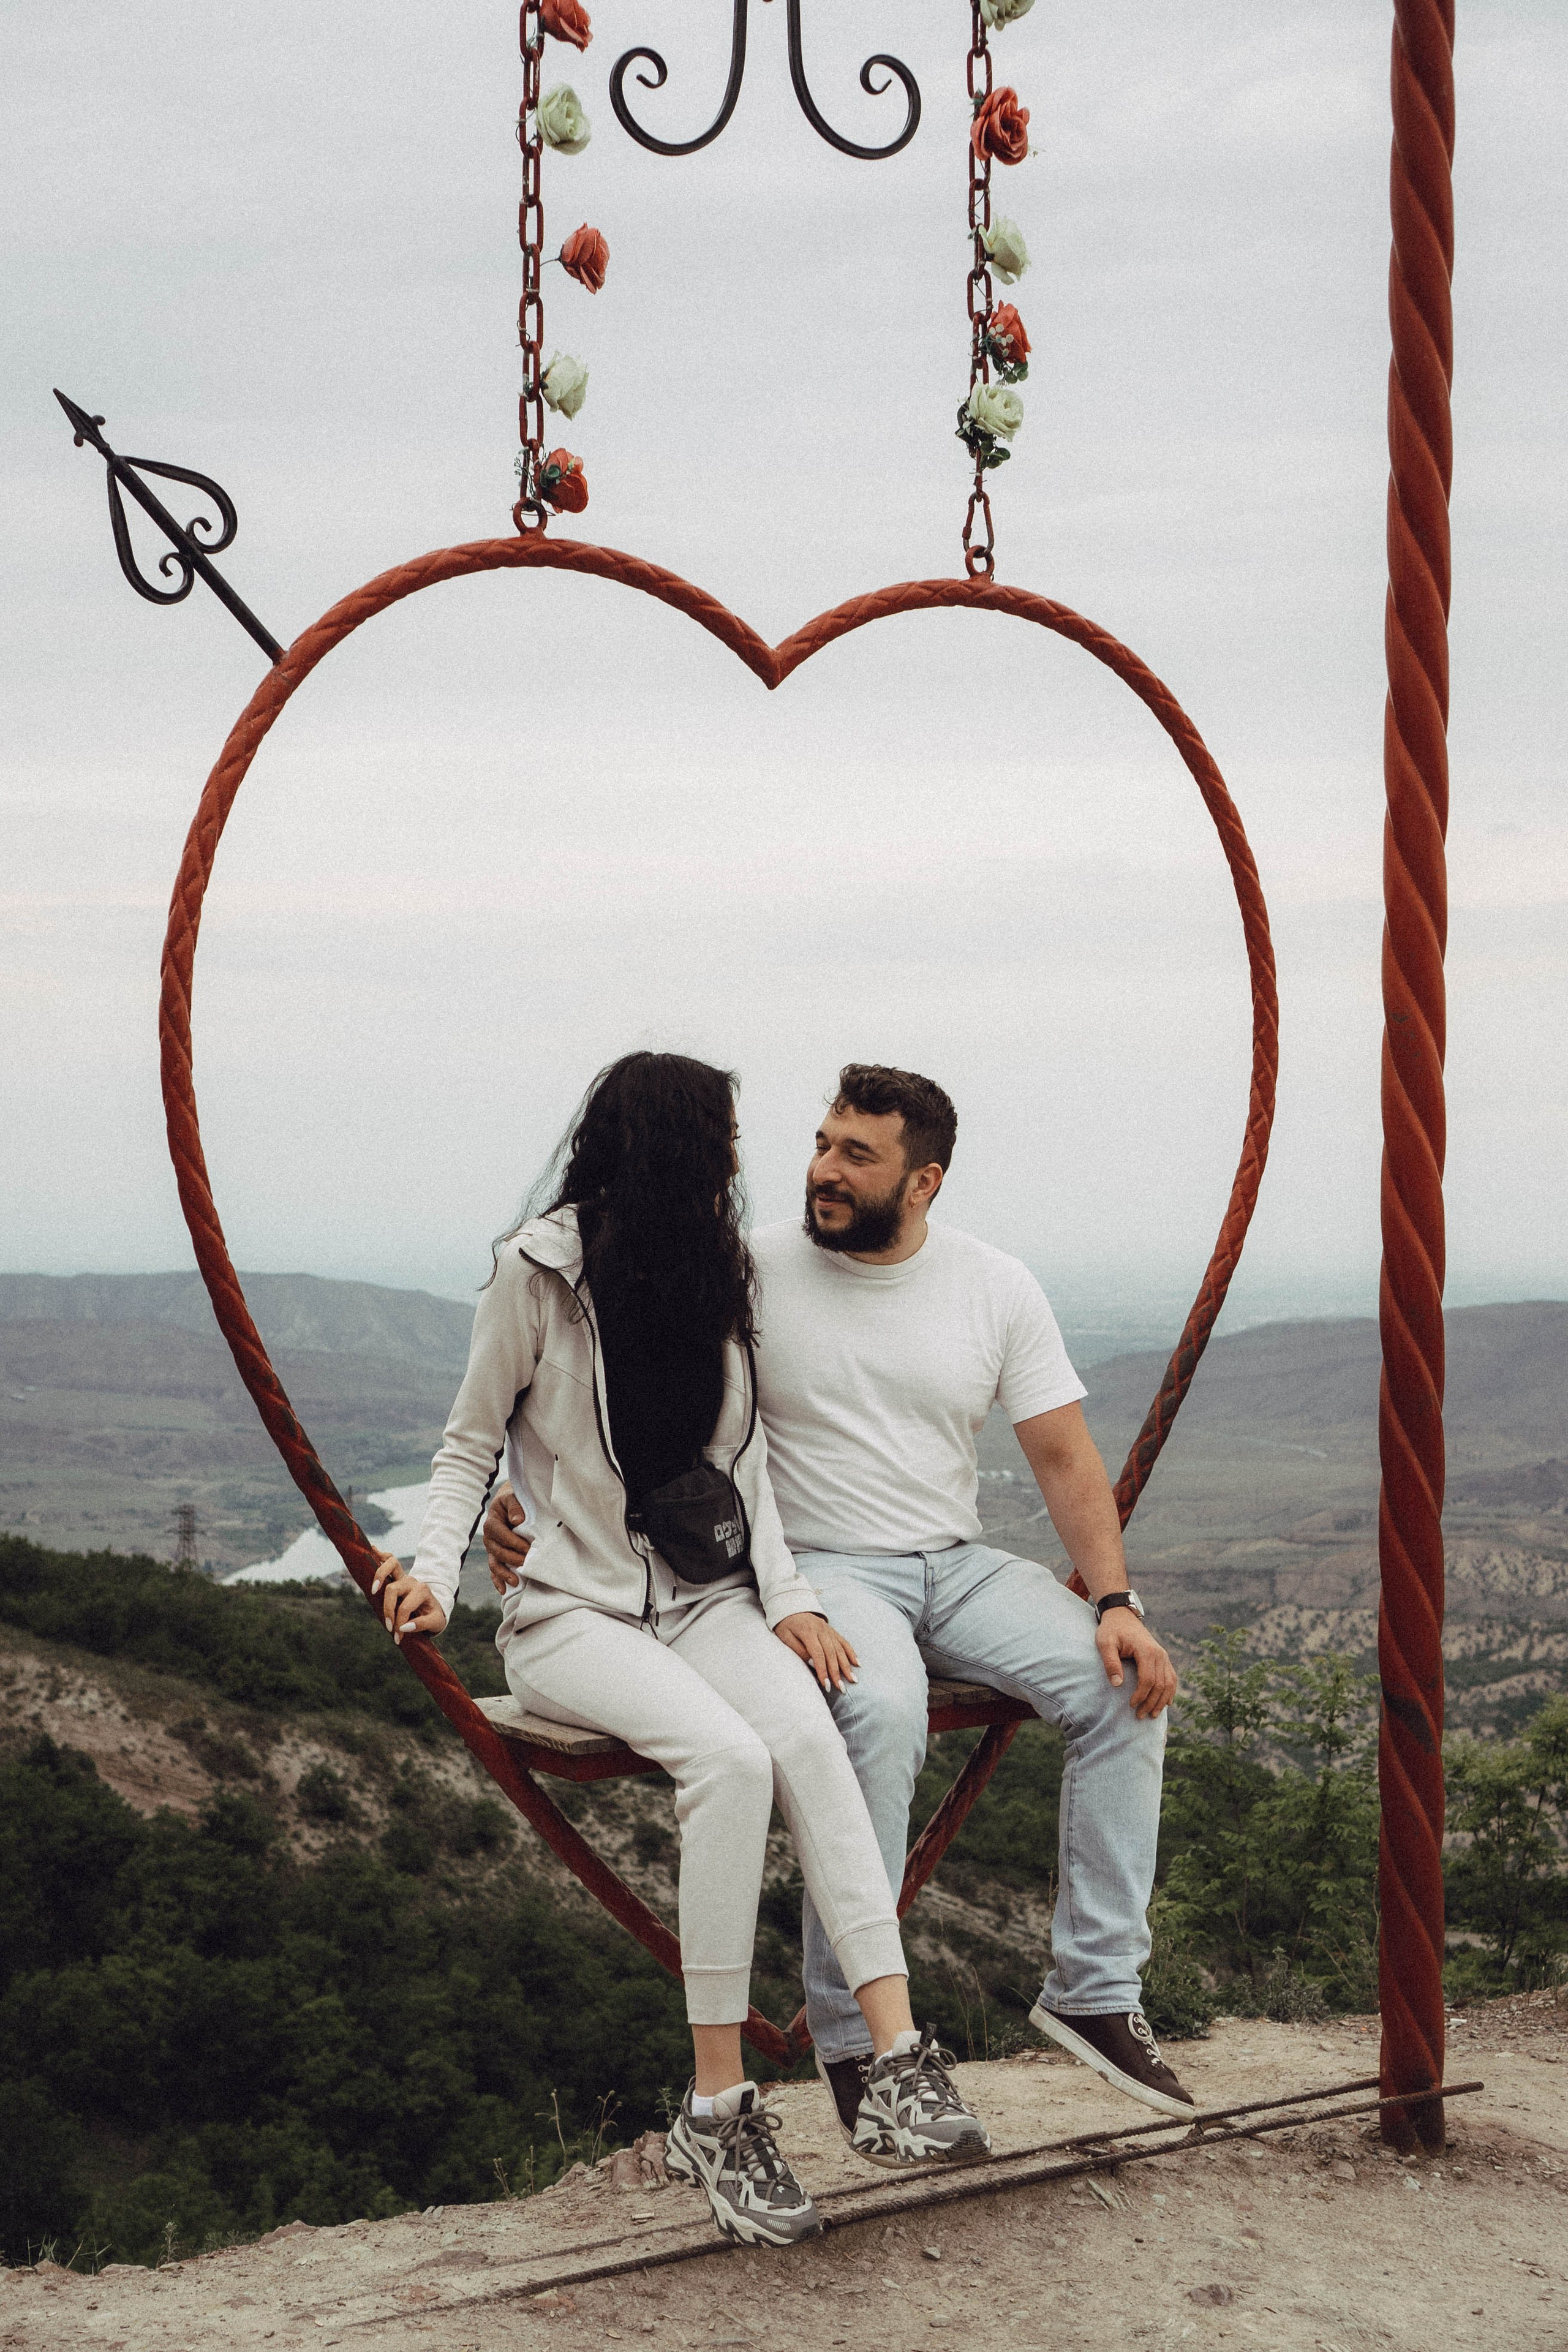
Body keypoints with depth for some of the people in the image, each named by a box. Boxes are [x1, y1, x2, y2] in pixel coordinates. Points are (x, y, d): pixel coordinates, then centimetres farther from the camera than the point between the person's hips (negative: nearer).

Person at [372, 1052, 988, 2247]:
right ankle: (719, 2105, -27)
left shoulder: (717, 1273, 14)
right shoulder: (538, 1273, -3)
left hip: (707, 1600, 4)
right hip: (575, 1612, -4)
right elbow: (471, 1446, 3)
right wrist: (437, 1572, -15)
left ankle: (898, 2059, -38)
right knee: (730, 1757, -33)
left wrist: (785, 1594, -1)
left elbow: (742, 1459, 14)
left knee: (805, 1733, -30)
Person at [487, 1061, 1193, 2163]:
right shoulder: (754, 1273, -5)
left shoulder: (998, 1287, 2)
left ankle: (1094, 1989, -10)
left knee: (1125, 1684, -20)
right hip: (815, 1568, -4)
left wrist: (1113, 1600, -12)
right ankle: (849, 2032, -24)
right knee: (884, 1708, -37)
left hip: (958, 1565, 4)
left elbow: (1066, 1460, 2)